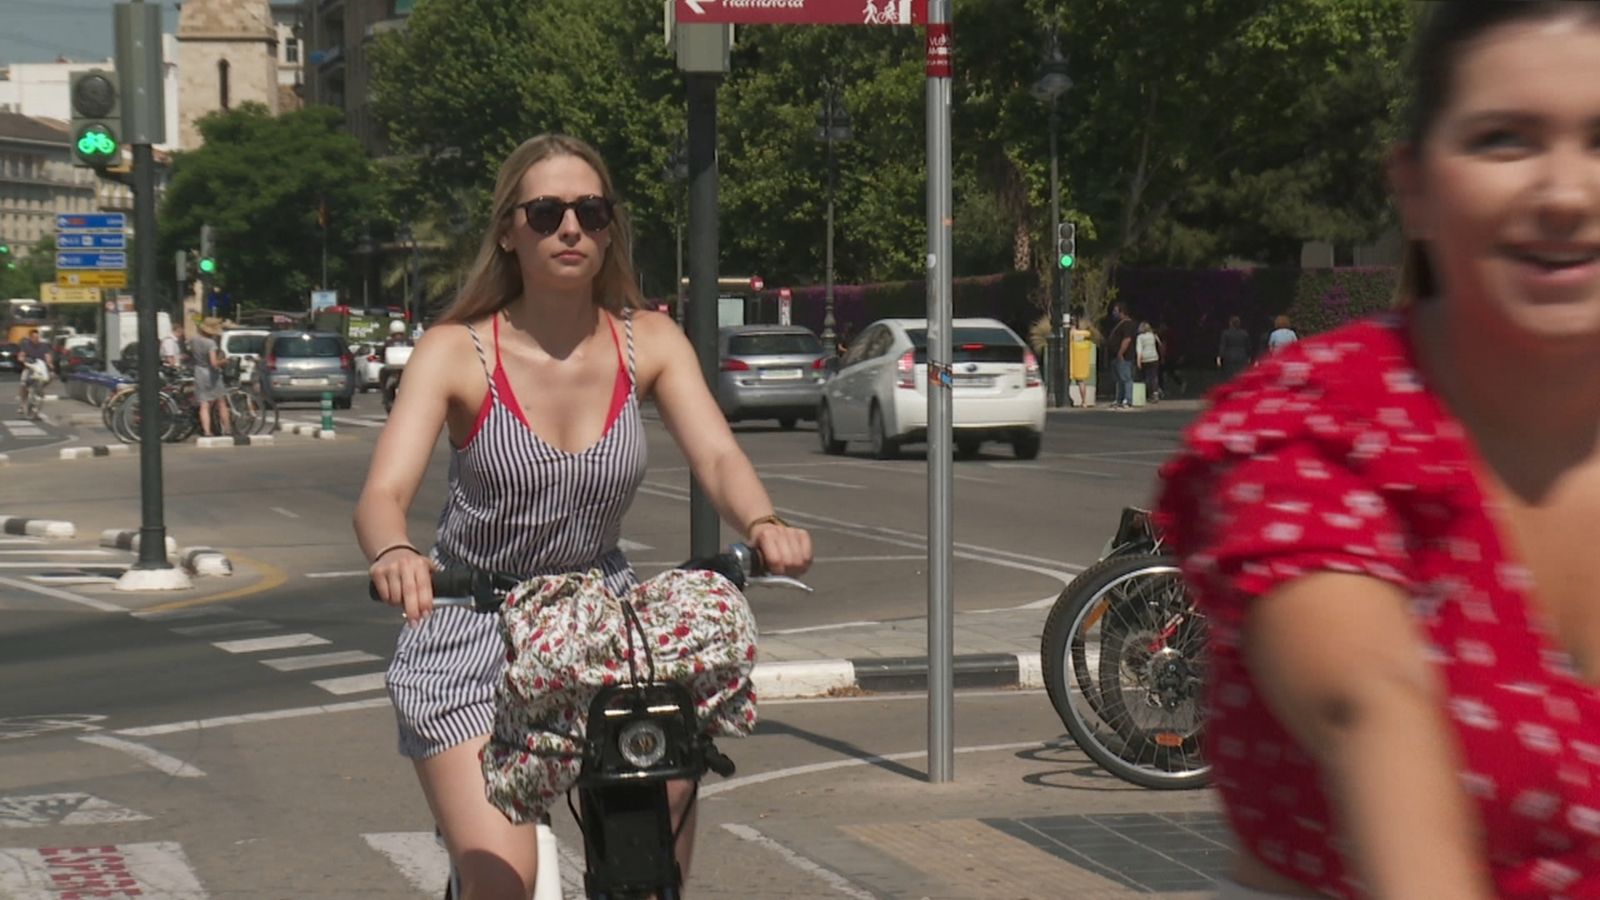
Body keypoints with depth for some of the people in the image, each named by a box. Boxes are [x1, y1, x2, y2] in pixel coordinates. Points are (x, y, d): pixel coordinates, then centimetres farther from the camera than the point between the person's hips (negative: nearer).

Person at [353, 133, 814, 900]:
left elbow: (717, 457, -16)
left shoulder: (648, 342, -4)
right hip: (470, 631, -3)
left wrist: (762, 524, -39)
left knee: (672, 777, -22)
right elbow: (381, 496, -23)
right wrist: (394, 555, -47)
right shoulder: (457, 352, -13)